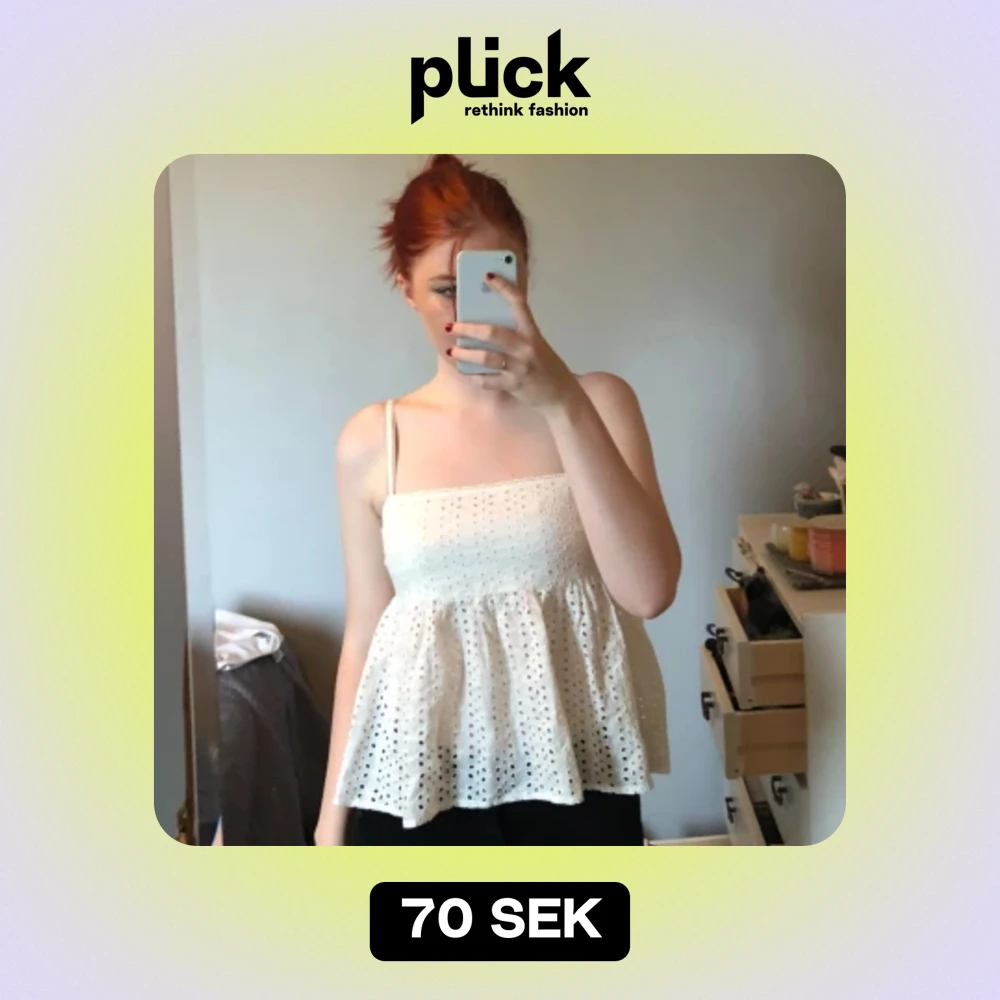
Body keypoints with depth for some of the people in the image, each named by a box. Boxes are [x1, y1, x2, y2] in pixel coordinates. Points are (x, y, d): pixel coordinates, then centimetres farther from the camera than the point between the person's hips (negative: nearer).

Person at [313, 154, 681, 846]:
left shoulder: (597, 402, -3)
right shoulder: (370, 442, -1)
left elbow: (649, 590, -16)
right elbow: (365, 633, 4)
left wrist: (563, 401, -22)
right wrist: (334, 814, 7)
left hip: (574, 769, 0)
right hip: (419, 777, 1)